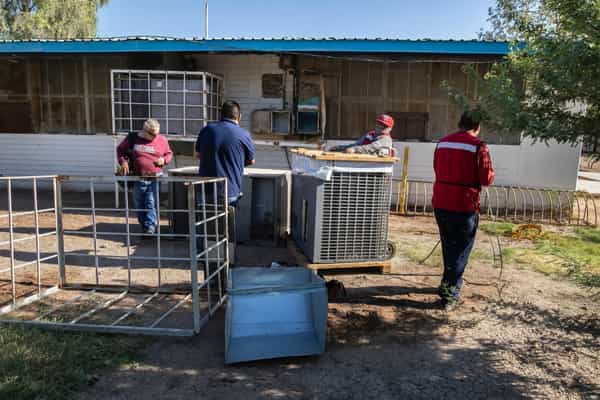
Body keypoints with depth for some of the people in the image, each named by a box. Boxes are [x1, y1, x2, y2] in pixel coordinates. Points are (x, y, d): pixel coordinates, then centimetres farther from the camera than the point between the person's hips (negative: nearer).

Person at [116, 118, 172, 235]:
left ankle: (150, 226, -4)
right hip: (138, 179, 2)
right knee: (139, 205, 11)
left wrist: (164, 160, -5)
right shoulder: (133, 138, 2)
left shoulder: (162, 140, 3)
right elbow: (120, 149, 13)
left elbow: (169, 153, 17)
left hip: (154, 178, -1)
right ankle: (143, 226, 27)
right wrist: (123, 161, -4)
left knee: (151, 203, -7)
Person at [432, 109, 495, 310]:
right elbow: (487, 179, -10)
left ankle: (449, 283, 34)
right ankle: (450, 292, 6)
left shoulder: (442, 143, 7)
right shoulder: (478, 146, -11)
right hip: (464, 206, -6)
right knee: (461, 249, 5)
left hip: (440, 203, 6)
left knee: (448, 246, 20)